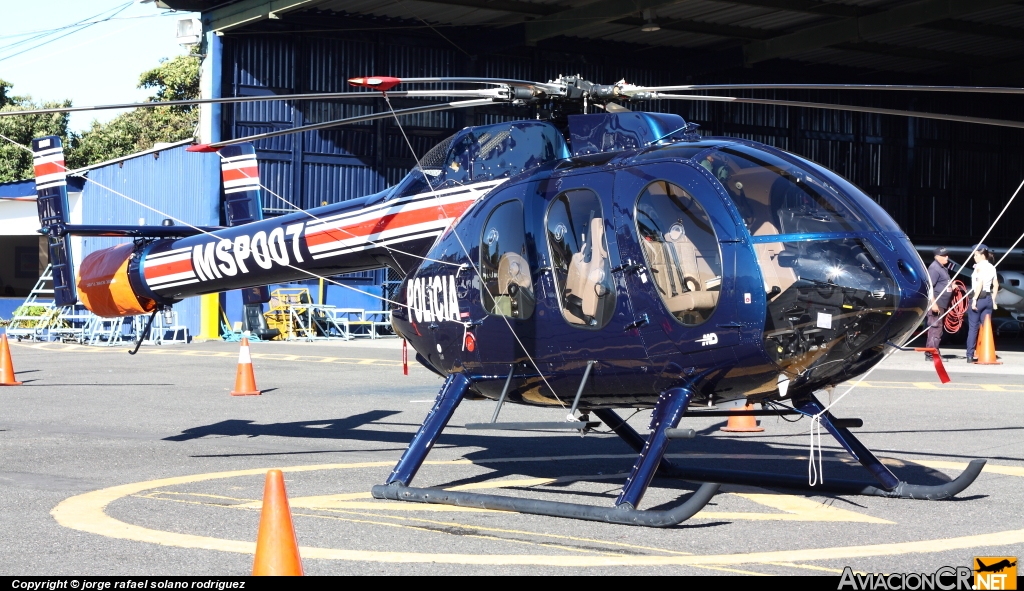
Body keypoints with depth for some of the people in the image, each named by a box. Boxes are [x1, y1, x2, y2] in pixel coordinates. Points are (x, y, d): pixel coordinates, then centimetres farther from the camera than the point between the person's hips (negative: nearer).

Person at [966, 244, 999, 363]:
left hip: (978, 297, -7)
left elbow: (980, 283, -18)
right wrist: (993, 300, 17)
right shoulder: (992, 267, 13)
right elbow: (996, 285, 14)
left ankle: (970, 355, -4)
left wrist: (974, 299, -19)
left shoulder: (979, 266, -8)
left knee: (973, 328, -3)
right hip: (988, 298, 7)